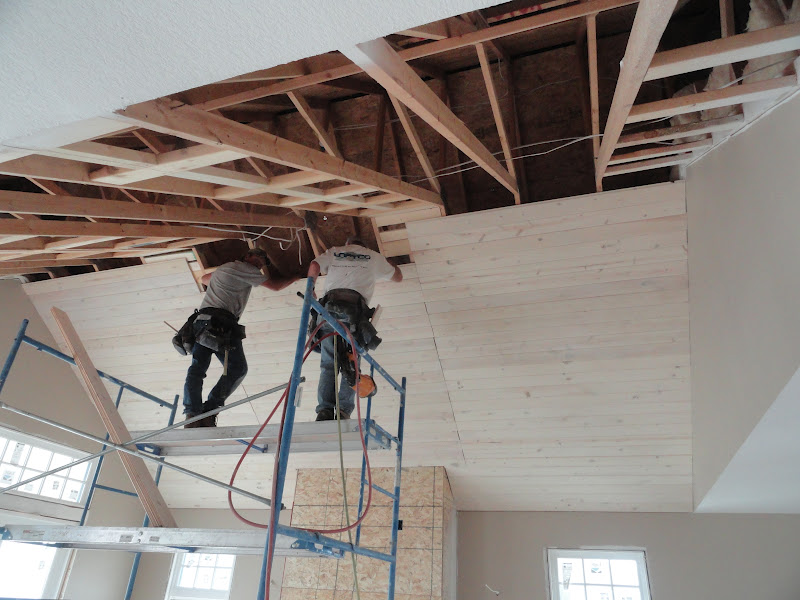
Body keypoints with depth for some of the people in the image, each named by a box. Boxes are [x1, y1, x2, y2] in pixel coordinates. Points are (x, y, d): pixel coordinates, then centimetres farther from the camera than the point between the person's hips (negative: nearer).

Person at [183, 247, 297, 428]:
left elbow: (204, 278, 52)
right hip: (222, 323, -8)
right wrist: (296, 278, 21)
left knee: (197, 368, -2)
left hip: (202, 321, 8)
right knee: (237, 369, -6)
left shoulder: (224, 267, 32)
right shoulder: (245, 269, 7)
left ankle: (192, 414, -15)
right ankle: (209, 411, -14)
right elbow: (275, 286, 8)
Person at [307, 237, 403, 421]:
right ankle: (344, 410, -17)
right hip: (355, 305, -1)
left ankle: (324, 411, -15)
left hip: (329, 302, 1)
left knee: (328, 363, -2)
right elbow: (398, 277, 38)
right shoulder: (374, 257, 27)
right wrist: (386, 261, 56)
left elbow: (314, 266, 10)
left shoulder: (334, 252, 27)